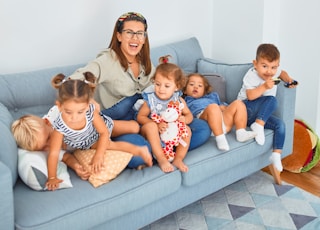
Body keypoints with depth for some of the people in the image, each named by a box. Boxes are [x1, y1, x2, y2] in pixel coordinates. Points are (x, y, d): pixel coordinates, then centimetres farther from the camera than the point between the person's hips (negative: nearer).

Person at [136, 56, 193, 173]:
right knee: (151, 126, -33)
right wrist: (156, 125, -26)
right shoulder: (151, 100, -11)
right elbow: (140, 117, -10)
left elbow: (189, 115, 7)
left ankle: (178, 159, -15)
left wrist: (185, 119, -21)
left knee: (187, 130, -21)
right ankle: (161, 159, -32)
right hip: (153, 134, -2)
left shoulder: (178, 100, -3)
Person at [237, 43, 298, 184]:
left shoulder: (273, 73, 4)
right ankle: (258, 125, -31)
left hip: (261, 114, 7)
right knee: (272, 100, -28)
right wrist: (264, 86, -34)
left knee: (280, 125, -15)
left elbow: (282, 72, 28)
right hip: (246, 110, -7)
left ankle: (276, 157, -13)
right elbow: (250, 96, -26)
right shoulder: (251, 75, -15)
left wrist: (288, 79, 9)